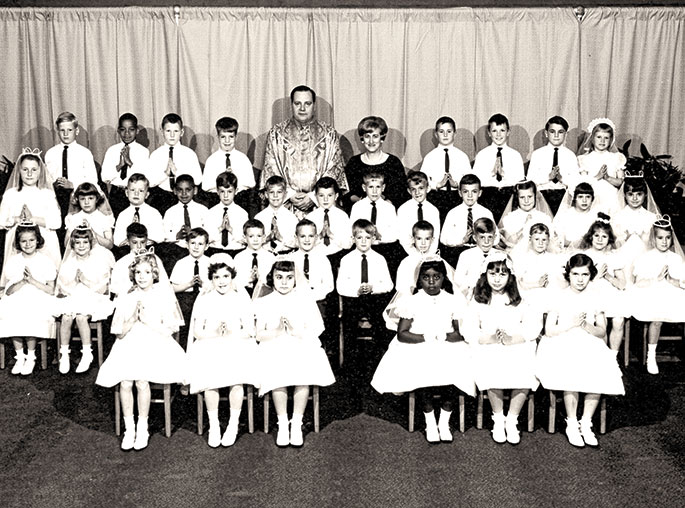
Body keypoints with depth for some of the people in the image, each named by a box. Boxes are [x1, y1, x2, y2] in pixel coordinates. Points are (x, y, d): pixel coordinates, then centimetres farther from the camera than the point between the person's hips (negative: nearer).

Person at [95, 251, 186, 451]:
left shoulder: (164, 294, 4)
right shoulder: (126, 298, 12)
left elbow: (168, 331, 0)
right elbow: (120, 333, 7)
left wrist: (146, 320, -8)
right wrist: (134, 316, -8)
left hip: (156, 346, -2)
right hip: (129, 346, 2)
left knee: (141, 380, -28)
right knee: (125, 382, -25)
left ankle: (143, 427, -11)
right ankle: (129, 428, -9)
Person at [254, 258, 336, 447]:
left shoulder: (304, 299, 12)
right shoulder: (264, 303, 12)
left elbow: (315, 330, 3)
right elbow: (259, 335, 5)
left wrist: (295, 331, -13)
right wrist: (276, 332, -13)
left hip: (301, 348, 0)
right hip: (274, 349, 0)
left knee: (303, 373, -33)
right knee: (277, 374, -33)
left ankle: (297, 423, -19)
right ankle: (282, 424, -19)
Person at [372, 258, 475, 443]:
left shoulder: (453, 301, 6)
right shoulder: (412, 301, 2)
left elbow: (461, 334, 1)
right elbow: (402, 334, -5)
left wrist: (444, 337, -17)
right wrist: (426, 337, -16)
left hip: (448, 350, 1)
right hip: (418, 351, -1)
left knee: (450, 374, -27)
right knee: (423, 377, -28)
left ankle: (444, 423, -1)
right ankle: (430, 423, -2)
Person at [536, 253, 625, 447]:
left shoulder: (595, 299, 8)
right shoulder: (559, 297, 0)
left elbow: (602, 331, 7)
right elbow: (549, 331, -3)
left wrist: (586, 326, -13)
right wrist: (572, 324, -15)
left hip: (590, 346, 3)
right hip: (562, 346, -3)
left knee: (600, 374, -27)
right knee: (571, 376, -32)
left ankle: (586, 423, -9)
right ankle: (572, 425, -14)